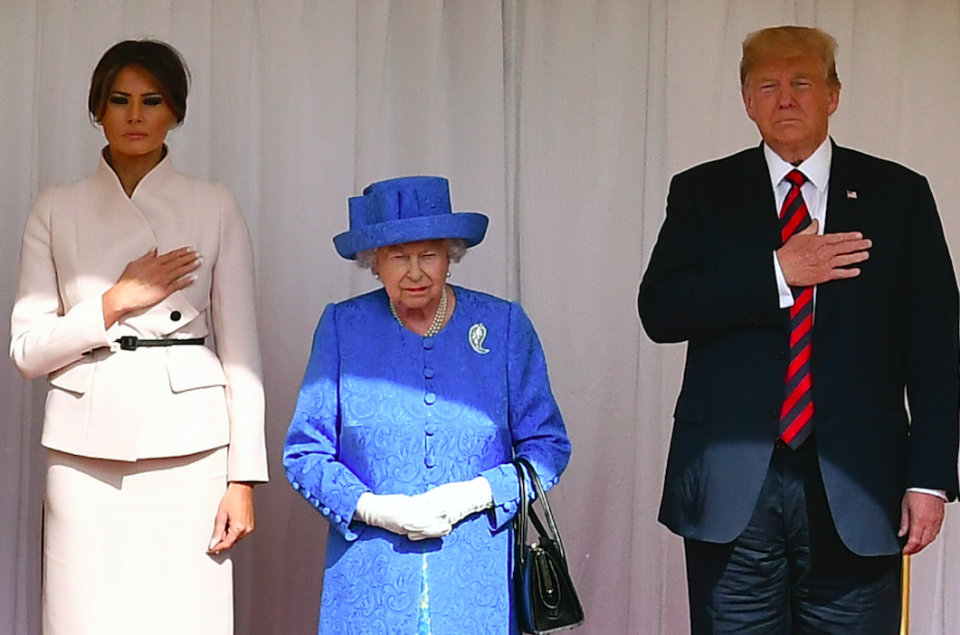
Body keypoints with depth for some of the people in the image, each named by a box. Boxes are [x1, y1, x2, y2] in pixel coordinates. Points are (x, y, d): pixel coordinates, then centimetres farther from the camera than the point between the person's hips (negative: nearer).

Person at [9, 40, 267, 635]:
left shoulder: (215, 208, 7)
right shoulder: (57, 211, 9)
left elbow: (240, 350, 4)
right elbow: (28, 349, 6)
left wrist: (244, 478, -2)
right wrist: (114, 302, -8)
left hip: (187, 441, -1)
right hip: (86, 441, 1)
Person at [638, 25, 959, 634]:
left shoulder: (899, 195, 7)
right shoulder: (703, 192, 9)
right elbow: (659, 310, -3)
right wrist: (777, 273, -13)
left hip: (854, 489, 0)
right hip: (731, 486, 1)